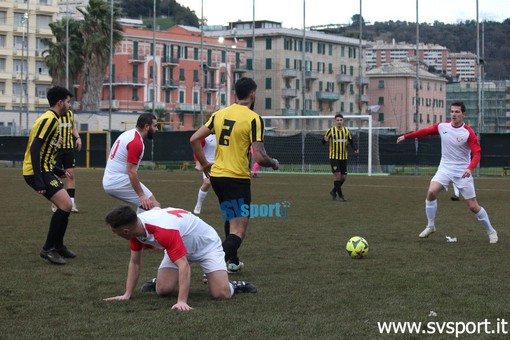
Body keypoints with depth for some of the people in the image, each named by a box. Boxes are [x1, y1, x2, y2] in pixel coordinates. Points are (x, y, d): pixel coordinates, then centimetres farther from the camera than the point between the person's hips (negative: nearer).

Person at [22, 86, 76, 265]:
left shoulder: (52, 119, 17)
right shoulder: (49, 119, -14)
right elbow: (34, 149, -23)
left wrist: (60, 172, 27)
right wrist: (39, 181, -27)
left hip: (43, 169, 10)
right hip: (36, 171, -10)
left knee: (65, 205, 15)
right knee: (66, 205, -17)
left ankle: (57, 246, 27)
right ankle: (48, 249, -9)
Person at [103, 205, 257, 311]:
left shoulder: (164, 230, -43)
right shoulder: (136, 226, -18)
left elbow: (184, 266, -46)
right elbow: (135, 263, -5)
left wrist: (182, 301, -52)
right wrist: (127, 294, -11)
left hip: (206, 244, -6)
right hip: (181, 245, 7)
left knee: (221, 294, -22)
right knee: (162, 289, -14)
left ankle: (234, 286, 11)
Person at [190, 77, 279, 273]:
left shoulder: (219, 114, 6)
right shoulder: (253, 119, -12)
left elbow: (194, 139, 6)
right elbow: (259, 157, -18)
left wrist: (204, 163, 17)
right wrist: (274, 163, 3)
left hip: (216, 176, 7)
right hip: (237, 179, -7)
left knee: (231, 220, 28)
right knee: (238, 232, -5)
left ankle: (233, 262, 38)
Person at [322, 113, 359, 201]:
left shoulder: (347, 131, 3)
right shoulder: (330, 131, -6)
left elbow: (351, 141, 9)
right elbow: (323, 142, -6)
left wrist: (355, 149, -10)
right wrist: (325, 140, -31)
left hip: (344, 157, 4)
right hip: (334, 157, -4)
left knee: (343, 177, 4)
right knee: (337, 175, -14)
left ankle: (334, 191, 27)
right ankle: (340, 195, -5)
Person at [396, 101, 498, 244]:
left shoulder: (468, 133, -15)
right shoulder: (442, 126, -2)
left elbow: (477, 153, -19)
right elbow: (425, 131, 13)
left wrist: (469, 168, -36)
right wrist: (405, 136, 17)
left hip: (462, 172, -3)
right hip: (445, 168, 3)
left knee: (473, 206, -3)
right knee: (431, 192, -20)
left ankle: (491, 232, 18)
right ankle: (430, 226, -2)